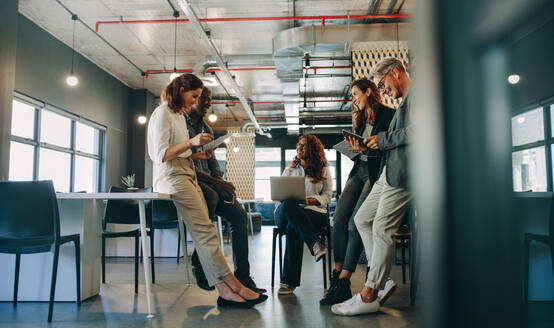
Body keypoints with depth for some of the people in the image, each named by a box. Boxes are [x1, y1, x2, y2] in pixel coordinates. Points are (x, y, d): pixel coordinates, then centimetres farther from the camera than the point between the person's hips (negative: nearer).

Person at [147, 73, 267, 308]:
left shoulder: (180, 115, 25)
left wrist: (197, 155, 12)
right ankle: (234, 285, -22)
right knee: (204, 231, -19)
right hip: (171, 177, -9)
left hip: (187, 176, 9)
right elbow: (161, 155, -12)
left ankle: (224, 290, -16)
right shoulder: (162, 113, -3)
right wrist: (191, 142, -21)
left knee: (203, 233, -8)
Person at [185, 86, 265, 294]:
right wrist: (214, 182, -21)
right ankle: (199, 263, -23)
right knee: (210, 196, -38)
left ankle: (242, 276, -10)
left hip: (207, 182, 7)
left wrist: (222, 183, -4)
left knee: (239, 213, -12)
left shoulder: (207, 129, 21)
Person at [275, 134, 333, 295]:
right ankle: (315, 243, -42)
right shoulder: (289, 171, 26)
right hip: (285, 214, 2)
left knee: (293, 227, -39)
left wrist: (308, 200, -11)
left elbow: (327, 197, 8)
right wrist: (288, 200, -7)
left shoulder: (323, 171, 18)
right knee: (288, 205, -38)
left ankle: (289, 281, -38)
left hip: (314, 212, -2)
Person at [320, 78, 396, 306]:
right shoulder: (361, 119, 23)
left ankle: (343, 284, -13)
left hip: (377, 174, -7)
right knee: (339, 219, -10)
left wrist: (366, 149, -19)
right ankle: (337, 276, -7)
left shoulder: (389, 115, -2)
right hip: (359, 170, 8)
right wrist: (356, 149, 1)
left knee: (355, 223, -17)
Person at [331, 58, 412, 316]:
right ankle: (381, 278, 15)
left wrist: (384, 139, -9)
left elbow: (415, 132, -20)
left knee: (381, 229, -10)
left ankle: (369, 296, -4)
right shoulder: (405, 102, 27)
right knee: (362, 219, 11)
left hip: (402, 173, -11)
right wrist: (371, 146, 13)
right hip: (388, 172, 11)